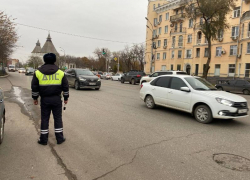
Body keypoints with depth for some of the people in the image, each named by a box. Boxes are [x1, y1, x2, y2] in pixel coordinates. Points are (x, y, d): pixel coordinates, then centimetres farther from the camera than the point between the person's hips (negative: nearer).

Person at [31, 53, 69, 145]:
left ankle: (43, 139, 18)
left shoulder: (38, 72, 0)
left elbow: (34, 87, 3)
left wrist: (35, 98, 14)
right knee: (58, 118, 9)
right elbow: (65, 87, 2)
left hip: (44, 99, 0)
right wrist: (66, 97, 12)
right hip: (57, 99, 0)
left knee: (44, 119, 10)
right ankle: (60, 138, 15)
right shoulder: (60, 73, -1)